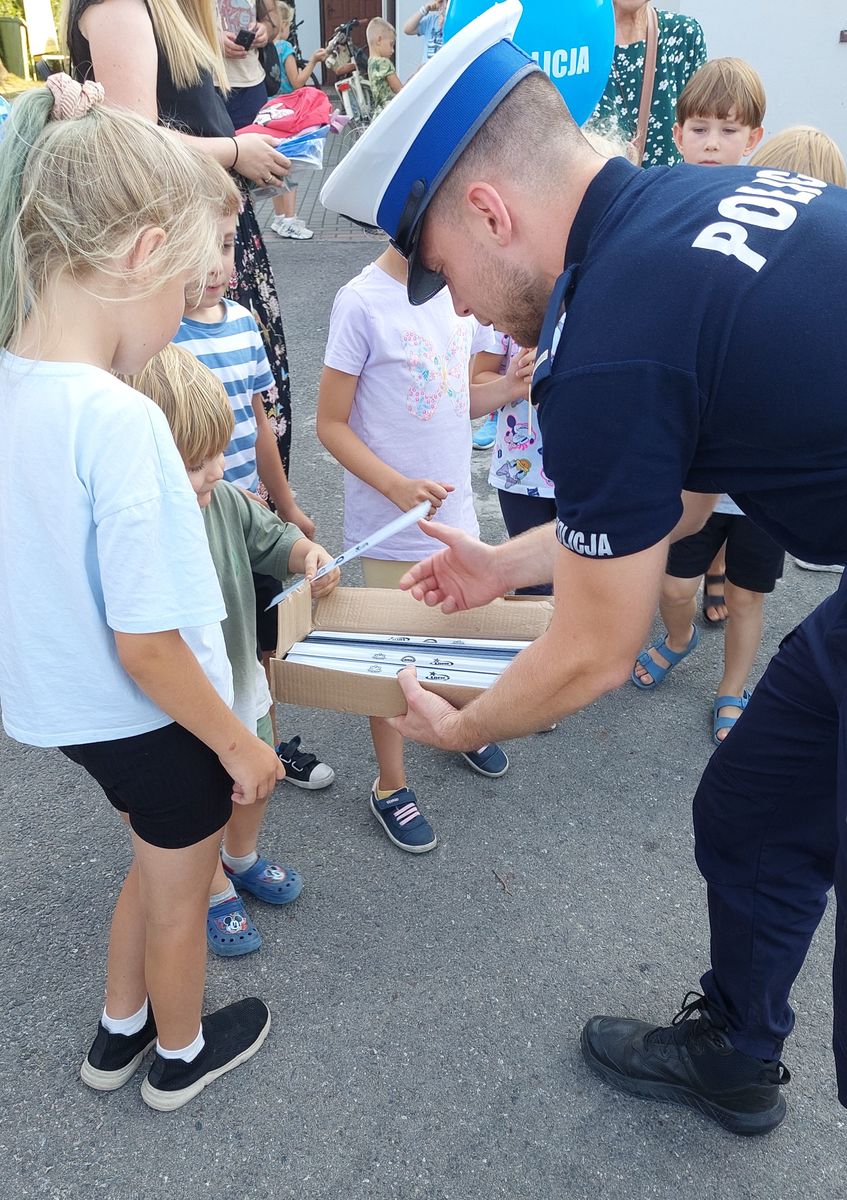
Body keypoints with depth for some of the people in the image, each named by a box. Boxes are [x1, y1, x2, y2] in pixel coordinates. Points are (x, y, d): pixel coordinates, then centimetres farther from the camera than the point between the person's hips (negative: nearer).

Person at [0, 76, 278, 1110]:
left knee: (155, 862, 31)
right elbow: (145, 643, -27)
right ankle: (181, 1056, 48)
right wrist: (241, 746, -14)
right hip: (154, 718, -7)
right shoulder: (117, 418, -31)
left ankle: (118, 1033, 52)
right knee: (180, 894, 20)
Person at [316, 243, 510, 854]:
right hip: (392, 526, -6)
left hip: (456, 510, 6)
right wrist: (399, 488, -26)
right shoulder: (363, 302, -18)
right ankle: (391, 786, 30)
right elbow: (331, 423, -14)